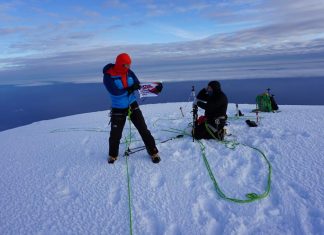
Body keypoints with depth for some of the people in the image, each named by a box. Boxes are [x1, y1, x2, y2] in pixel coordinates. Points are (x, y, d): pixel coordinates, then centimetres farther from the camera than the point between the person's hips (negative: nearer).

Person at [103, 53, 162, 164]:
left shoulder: (129, 72, -2)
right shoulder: (108, 75, -15)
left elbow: (138, 85, -1)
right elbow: (114, 92, -24)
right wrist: (129, 89, -27)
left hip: (132, 105, 3)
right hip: (118, 109, -3)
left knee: (143, 130, 2)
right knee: (115, 134, 7)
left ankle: (153, 152, 16)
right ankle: (113, 154, 33)